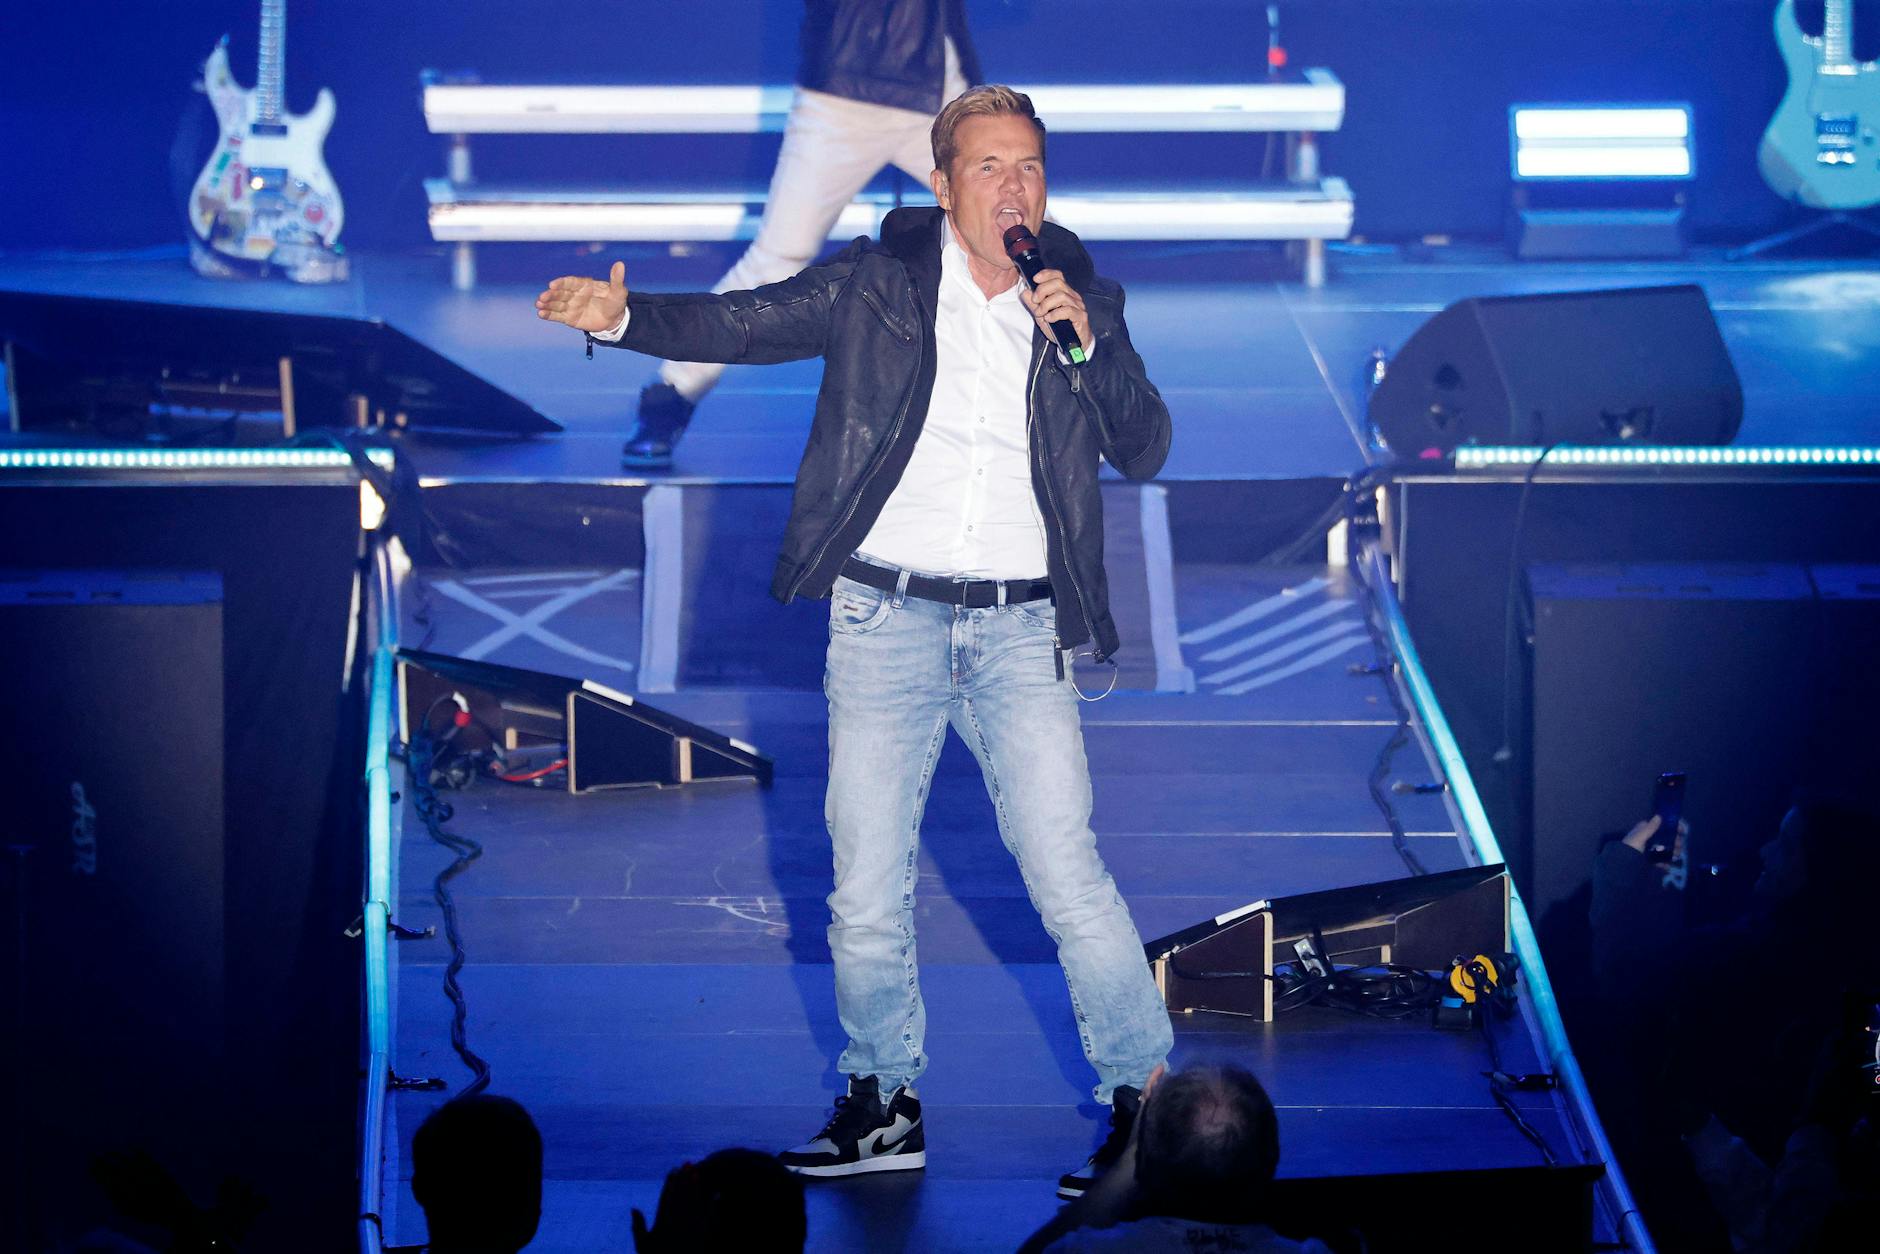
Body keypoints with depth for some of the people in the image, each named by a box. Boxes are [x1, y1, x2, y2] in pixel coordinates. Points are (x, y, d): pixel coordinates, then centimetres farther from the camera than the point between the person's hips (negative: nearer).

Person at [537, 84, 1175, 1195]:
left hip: (1019, 630, 0)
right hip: (886, 615, 0)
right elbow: (738, 323, 0)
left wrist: (1090, 341, -11)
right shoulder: (878, 284, 4)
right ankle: (884, 1108, 20)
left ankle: (1147, 1103, 6)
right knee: (868, 890, 4)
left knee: (1068, 874, -7)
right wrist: (622, 314, -18)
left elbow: (1146, 450, 4)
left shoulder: (1082, 300, 8)